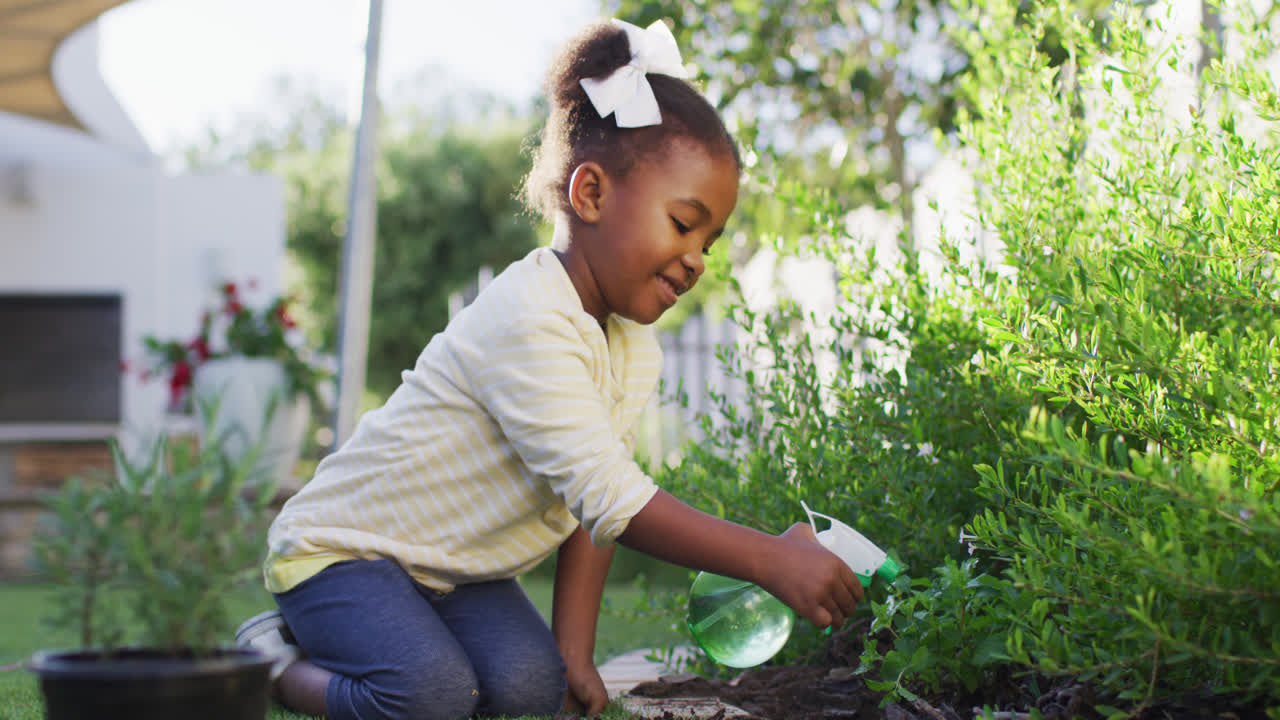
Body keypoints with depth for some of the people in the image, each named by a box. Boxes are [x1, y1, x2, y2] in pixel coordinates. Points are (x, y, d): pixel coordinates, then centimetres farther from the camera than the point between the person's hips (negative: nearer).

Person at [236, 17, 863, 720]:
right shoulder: (528, 322, -30)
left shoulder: (635, 349, 2)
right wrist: (770, 560, -40)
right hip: (338, 546, -8)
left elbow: (593, 501, -1)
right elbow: (610, 498, -37)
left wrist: (574, 649, -10)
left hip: (454, 567, 8)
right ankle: (273, 659, -2)